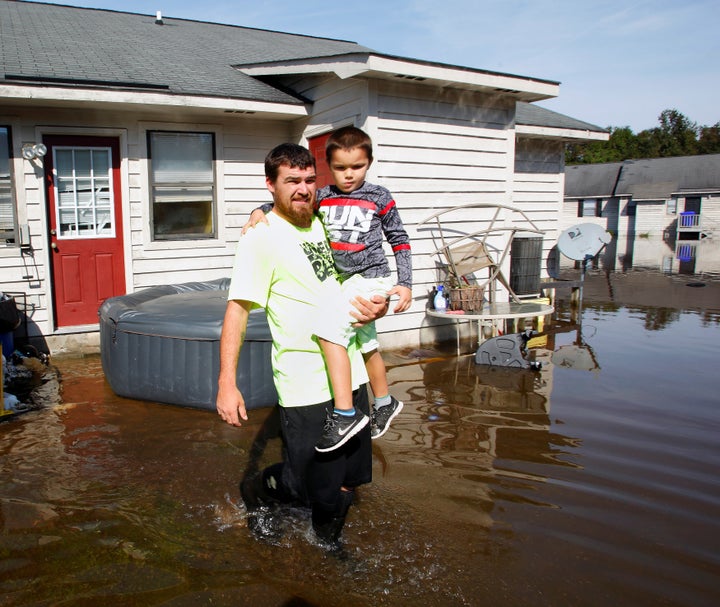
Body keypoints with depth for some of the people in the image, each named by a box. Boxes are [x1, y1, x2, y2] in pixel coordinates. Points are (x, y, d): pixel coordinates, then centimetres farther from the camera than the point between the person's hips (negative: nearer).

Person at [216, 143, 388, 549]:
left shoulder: (325, 224, 10)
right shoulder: (262, 237, -10)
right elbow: (238, 308, -15)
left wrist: (378, 306, 0)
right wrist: (227, 383, -22)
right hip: (305, 384, -6)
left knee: (348, 482, 16)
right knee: (319, 487, 4)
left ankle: (329, 545, 43)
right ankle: (258, 490, 34)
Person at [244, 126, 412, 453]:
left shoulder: (379, 198, -5)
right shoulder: (322, 197, 3)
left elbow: (400, 240, 0)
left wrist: (404, 283, -5)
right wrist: (260, 211, -11)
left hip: (371, 277, -6)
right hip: (344, 280, 6)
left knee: (329, 329, -23)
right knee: (366, 344, 20)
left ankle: (345, 414, -18)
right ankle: (384, 402, 43)